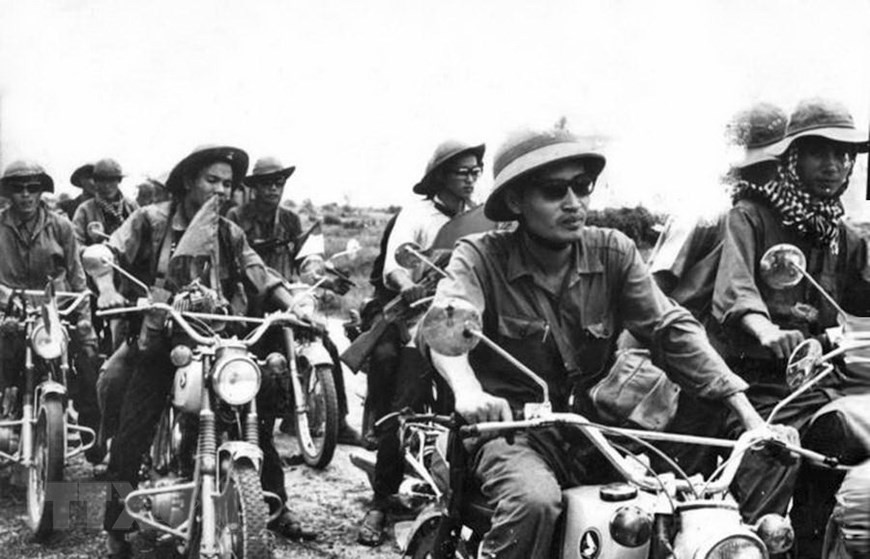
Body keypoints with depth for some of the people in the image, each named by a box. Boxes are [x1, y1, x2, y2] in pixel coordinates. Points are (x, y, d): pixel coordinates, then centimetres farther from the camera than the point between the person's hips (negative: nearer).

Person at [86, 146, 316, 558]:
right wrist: (107, 289, -23)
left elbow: (262, 277, 9)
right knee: (131, 435, -9)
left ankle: (276, 509, 16)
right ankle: (117, 525, 5)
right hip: (159, 342, -3)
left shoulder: (230, 235, 10)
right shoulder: (150, 220, -1)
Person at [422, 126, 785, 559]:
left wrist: (748, 414, -15)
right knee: (535, 501, -33)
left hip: (590, 425, 4)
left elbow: (671, 329, -3)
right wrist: (467, 390, -48)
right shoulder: (480, 257, -8)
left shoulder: (614, 253, 3)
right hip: (511, 425, -4)